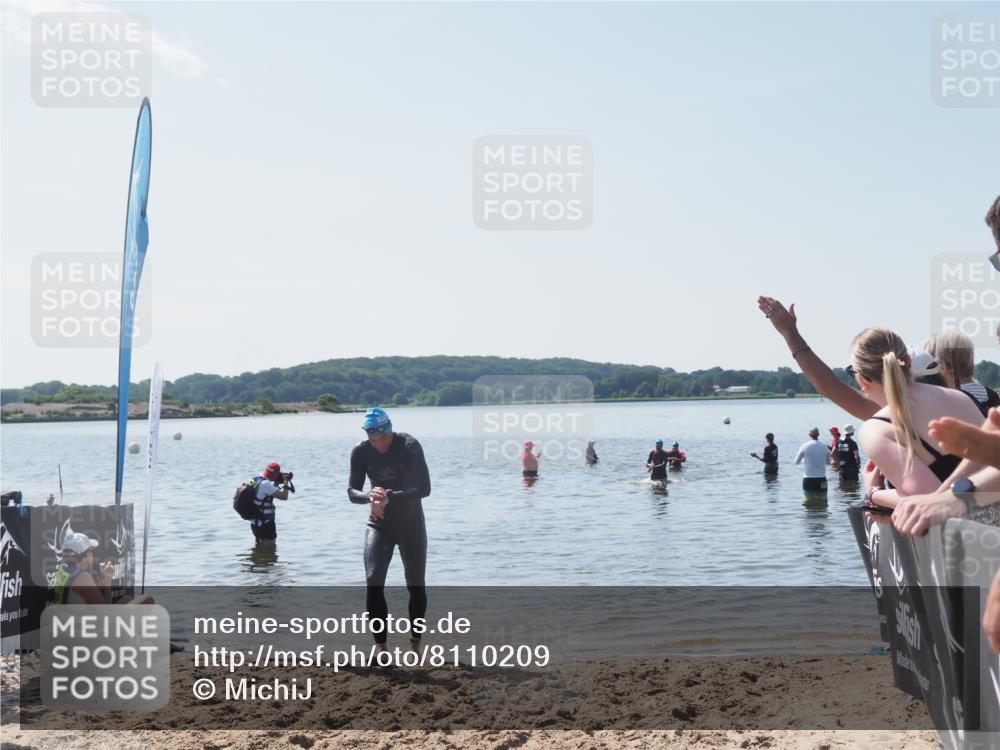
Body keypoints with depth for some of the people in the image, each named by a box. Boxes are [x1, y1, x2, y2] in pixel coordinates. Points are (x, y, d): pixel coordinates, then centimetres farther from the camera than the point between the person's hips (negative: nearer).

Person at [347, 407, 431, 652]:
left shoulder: (409, 446, -20)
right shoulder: (360, 452, -10)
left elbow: (424, 488, -26)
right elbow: (352, 491, -8)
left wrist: (389, 497, -38)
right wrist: (370, 496, -31)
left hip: (411, 525, -1)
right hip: (379, 525, 1)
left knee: (416, 586, 7)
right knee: (373, 583, -15)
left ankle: (415, 643, 24)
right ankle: (380, 646, -8)